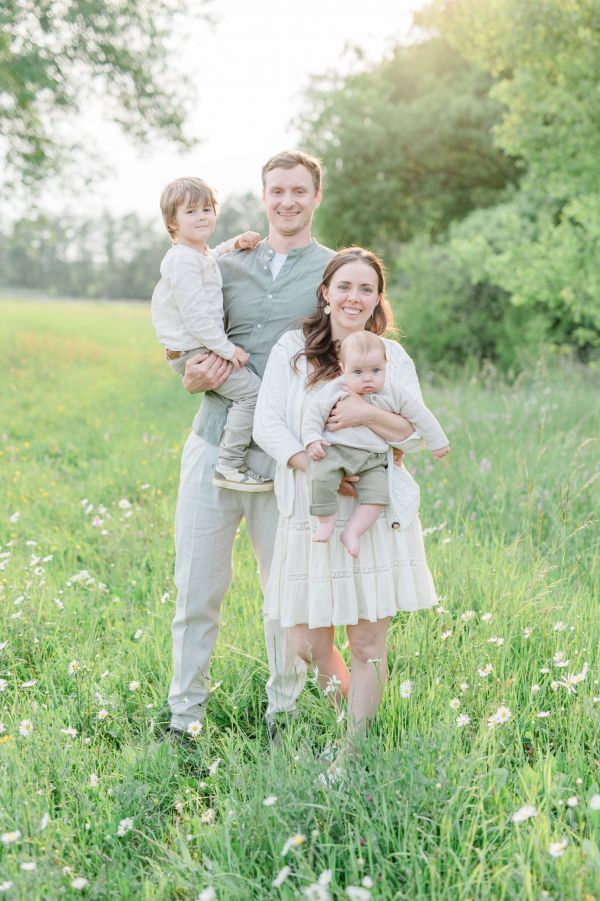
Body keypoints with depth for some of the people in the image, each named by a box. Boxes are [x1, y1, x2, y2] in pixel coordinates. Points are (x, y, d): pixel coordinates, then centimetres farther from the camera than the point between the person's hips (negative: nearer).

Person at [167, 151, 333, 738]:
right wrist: (194, 377, -7)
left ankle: (283, 712, 24)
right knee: (197, 585, 5)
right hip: (215, 442, 2)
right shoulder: (227, 265, 13)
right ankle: (184, 712, 20)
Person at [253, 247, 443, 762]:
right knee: (307, 645, 5)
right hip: (310, 517, 0)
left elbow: (417, 435, 1)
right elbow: (266, 424, -5)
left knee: (367, 644, 2)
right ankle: (341, 699, 37)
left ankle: (352, 753, 19)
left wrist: (370, 416, -19)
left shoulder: (393, 357, 7)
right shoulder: (293, 349, 3)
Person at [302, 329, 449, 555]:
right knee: (320, 477, -29)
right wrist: (312, 440, -13)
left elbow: (419, 415, 12)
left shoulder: (393, 394, 3)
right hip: (334, 450, -2)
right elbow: (313, 413, 1)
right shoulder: (334, 390, -3)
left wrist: (437, 442, 16)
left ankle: (351, 533, -5)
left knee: (377, 495, -18)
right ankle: (326, 522, -9)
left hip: (372, 460, 2)